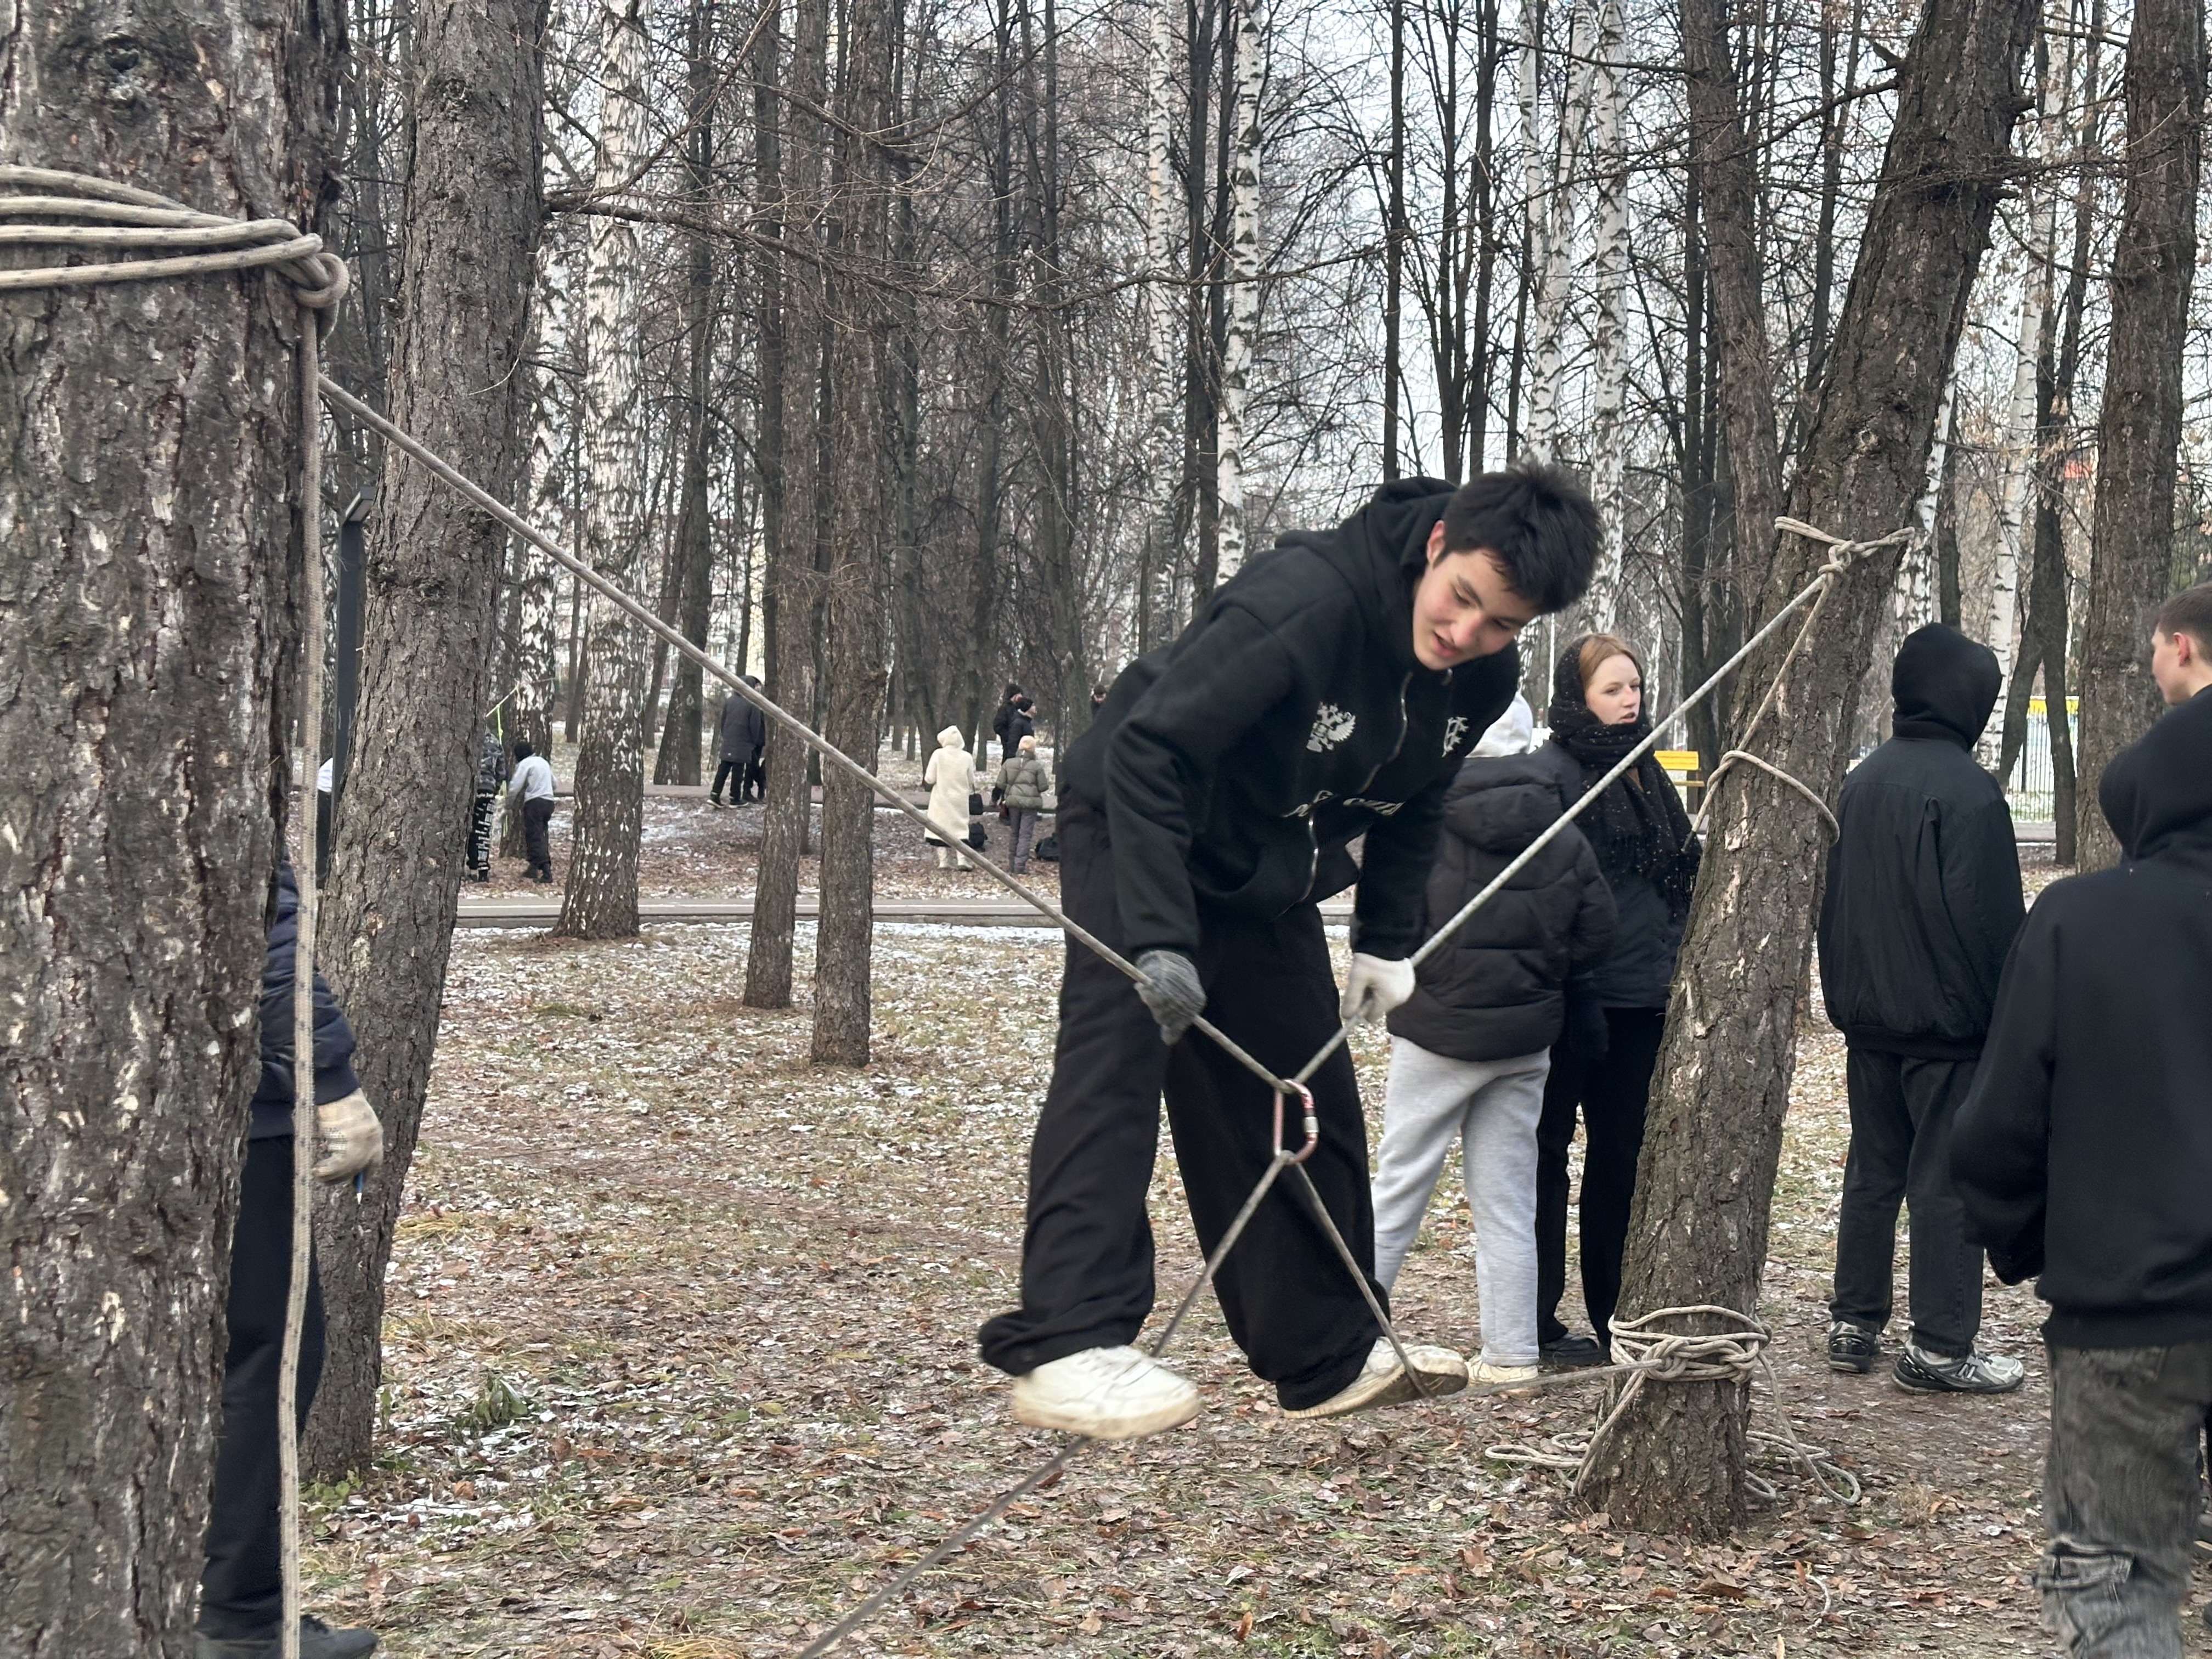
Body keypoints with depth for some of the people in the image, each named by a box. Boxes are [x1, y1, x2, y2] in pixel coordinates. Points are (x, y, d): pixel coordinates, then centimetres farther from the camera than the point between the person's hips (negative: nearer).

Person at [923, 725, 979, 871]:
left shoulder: (938, 755, -12)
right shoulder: (967, 757, -7)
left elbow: (930, 779, -11)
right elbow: (972, 781, 0)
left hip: (941, 799, -2)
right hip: (960, 799, 2)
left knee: (940, 828, 8)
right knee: (960, 827, 11)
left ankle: (944, 860, 5)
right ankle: (962, 859, 0)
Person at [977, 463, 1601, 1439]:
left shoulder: (1485, 681, -9)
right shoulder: (1303, 600, -34)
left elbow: (1411, 805, 11)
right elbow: (1149, 753, -34)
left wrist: (1387, 940, 4)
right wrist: (1158, 939, -38)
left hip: (1271, 880, 7)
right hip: (1137, 829, -7)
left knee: (1312, 1102, 8)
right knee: (1118, 1061, -21)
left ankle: (1330, 1357, 20)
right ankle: (1066, 1348, -27)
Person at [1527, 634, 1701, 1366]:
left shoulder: (1644, 773, 15)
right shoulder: (1553, 773, -10)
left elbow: (1679, 878, 20)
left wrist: (1676, 972, 13)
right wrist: (1576, 997, -20)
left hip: (1642, 1002, 8)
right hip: (1580, 1000, -8)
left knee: (1621, 1153, 13)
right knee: (1549, 1149, 1)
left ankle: (1614, 1313, 22)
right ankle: (1538, 1321, 8)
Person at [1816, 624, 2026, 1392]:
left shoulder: (1862, 781, 8)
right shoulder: (1968, 789, -16)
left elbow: (1833, 897, 14)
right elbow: (1991, 919, -17)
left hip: (1869, 1016, 7)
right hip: (1947, 1019, -7)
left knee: (1872, 1170, 16)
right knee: (1948, 1181, -1)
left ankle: (1854, 1324, 20)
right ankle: (1939, 1347, 3)